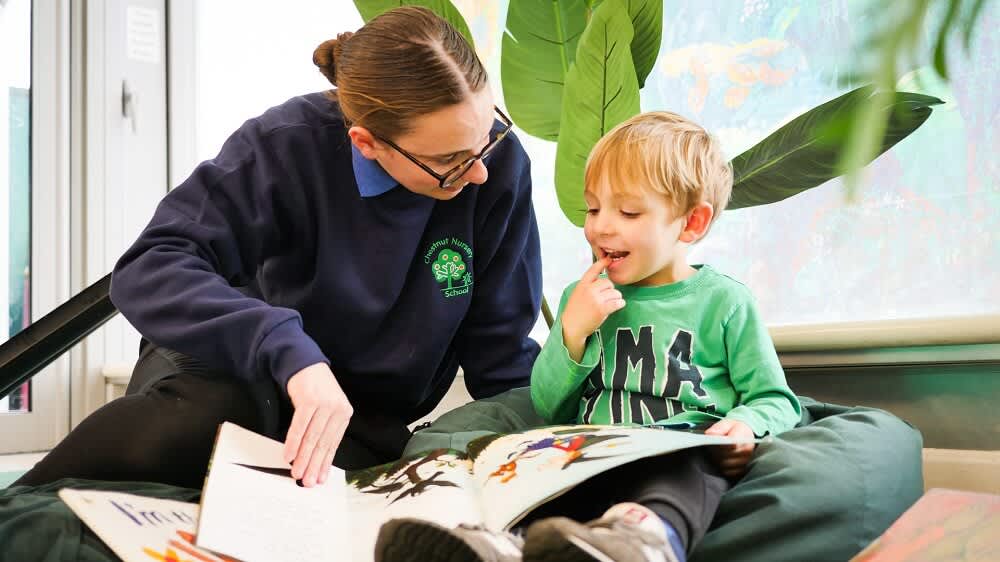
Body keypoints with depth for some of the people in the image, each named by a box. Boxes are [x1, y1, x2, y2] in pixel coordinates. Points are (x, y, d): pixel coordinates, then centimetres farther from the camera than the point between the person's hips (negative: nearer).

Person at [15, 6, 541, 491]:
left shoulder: (499, 164, -15)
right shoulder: (292, 143, -21)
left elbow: (498, 350, -5)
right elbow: (150, 269, -29)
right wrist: (289, 349, -42)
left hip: (363, 421, 3)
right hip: (238, 367, -2)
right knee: (183, 422, -39)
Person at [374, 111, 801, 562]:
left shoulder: (723, 299, 10)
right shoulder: (583, 298, 21)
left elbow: (774, 400, 13)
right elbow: (548, 409, 19)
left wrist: (746, 425, -11)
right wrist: (572, 332, 3)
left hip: (683, 453, -3)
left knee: (688, 465, -39)